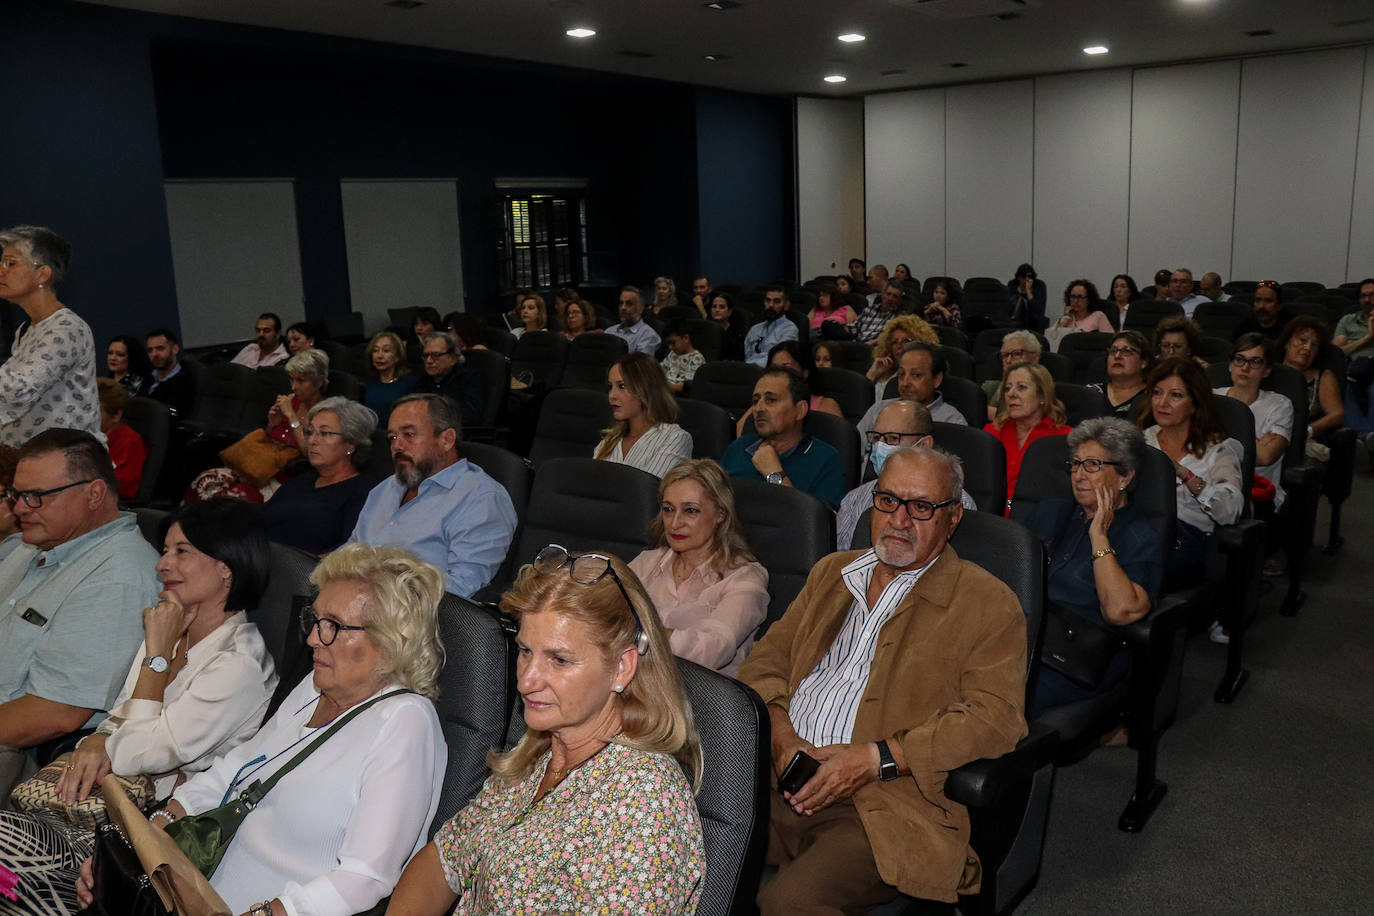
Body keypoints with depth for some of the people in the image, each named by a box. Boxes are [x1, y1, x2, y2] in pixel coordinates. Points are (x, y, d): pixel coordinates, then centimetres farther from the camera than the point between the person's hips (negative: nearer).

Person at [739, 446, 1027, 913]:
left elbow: (994, 718, -7)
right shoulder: (831, 572, 21)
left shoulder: (988, 605, 3)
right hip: (783, 782, 5)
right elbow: (767, 657, 19)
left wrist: (878, 757, -16)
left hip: (884, 804, -5)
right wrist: (780, 733, -3)